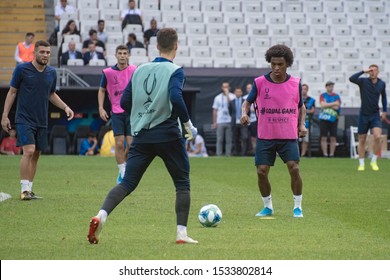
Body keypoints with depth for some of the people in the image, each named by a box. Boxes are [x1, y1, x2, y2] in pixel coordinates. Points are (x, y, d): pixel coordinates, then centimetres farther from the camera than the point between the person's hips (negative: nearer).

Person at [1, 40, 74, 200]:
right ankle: (24, 190, -15)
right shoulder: (22, 69, -6)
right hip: (24, 119, -5)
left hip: (42, 121, 5)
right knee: (29, 151, -18)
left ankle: (29, 190, 14)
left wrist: (65, 107, 6)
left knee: (36, 155, 6)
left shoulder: (51, 72, 7)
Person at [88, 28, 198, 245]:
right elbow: (176, 99, -22)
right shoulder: (175, 71, -6)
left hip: (141, 136, 4)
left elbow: (124, 103, 10)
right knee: (182, 183, 12)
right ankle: (182, 233, 7)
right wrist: (188, 125, -10)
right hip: (168, 135, -4)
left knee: (128, 183, 3)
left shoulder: (140, 70, 10)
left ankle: (101, 216, -20)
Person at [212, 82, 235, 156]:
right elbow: (215, 110, 11)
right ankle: (219, 155, 1)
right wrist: (214, 122, 5)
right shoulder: (218, 97, 12)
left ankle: (228, 154, 3)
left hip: (229, 121, -1)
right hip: (220, 122, 1)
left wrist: (227, 94, -11)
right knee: (219, 139, -1)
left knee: (229, 139, 0)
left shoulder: (232, 96, 7)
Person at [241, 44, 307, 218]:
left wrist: (302, 124, -1)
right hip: (265, 136, 0)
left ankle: (297, 207, 4)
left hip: (289, 136, 0)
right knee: (261, 171, -3)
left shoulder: (295, 83, 1)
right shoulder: (260, 82, -3)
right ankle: (268, 207, 18)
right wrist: (244, 113, -17)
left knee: (294, 169, -13)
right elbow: (248, 102, 5)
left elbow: (301, 106, 14)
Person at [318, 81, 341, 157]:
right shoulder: (322, 95, 7)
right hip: (324, 119, -1)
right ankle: (325, 154, 0)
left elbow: (337, 107, -5)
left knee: (333, 138, 0)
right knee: (324, 137, -3)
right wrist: (333, 103, -7)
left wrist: (327, 104, -5)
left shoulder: (336, 96, 8)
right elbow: (323, 105, -9)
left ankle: (331, 154, 4)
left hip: (333, 119, 1)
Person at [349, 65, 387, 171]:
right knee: (362, 140, 4)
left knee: (377, 137, -18)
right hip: (364, 115, -1)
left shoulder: (382, 84, 3)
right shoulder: (363, 81, -8)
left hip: (375, 115, 1)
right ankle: (361, 164, 15)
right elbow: (351, 79, -27)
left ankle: (374, 161, -2)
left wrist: (384, 111, 17)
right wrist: (363, 71, -27)